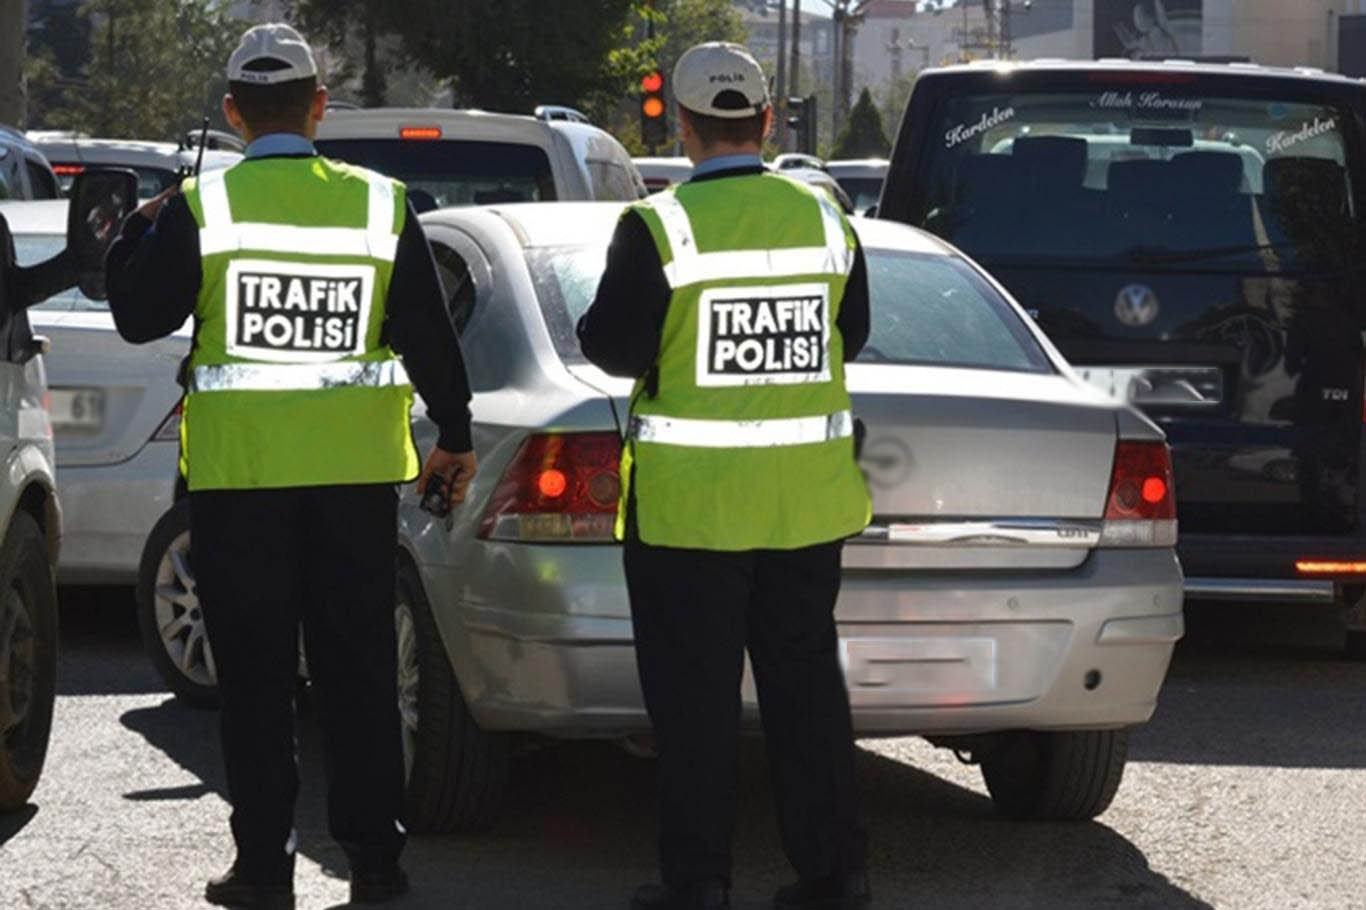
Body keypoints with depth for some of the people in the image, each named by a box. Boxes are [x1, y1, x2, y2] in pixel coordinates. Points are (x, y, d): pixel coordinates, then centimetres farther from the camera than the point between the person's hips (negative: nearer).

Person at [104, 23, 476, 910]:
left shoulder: (200, 208, -7)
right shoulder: (381, 205, 0)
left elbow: (139, 317, 1)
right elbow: (431, 337, 4)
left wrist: (139, 231, 18)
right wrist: (455, 438, 16)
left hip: (238, 471, -2)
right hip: (358, 470, 2)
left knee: (256, 676, 5)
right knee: (359, 669, 10)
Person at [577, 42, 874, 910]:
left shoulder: (658, 227, -13)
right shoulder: (825, 219, 1)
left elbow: (615, 347, -13)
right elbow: (851, 337, 10)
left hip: (690, 503, -4)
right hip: (805, 501, 4)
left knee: (695, 693, 3)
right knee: (807, 680, 13)